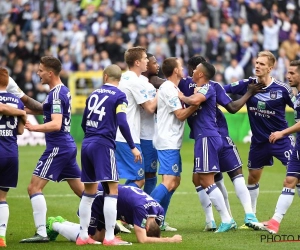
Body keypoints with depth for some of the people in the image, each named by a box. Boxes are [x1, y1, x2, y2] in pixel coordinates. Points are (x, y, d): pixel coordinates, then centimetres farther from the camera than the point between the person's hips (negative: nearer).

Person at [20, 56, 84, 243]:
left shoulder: (56, 94, -16)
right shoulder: (64, 91, 13)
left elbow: (56, 124, -26)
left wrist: (35, 128, -34)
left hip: (57, 147, -10)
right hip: (68, 146, 10)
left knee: (34, 187, -9)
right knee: (81, 189, 16)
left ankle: (41, 233, -15)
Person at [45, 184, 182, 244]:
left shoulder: (158, 211, -13)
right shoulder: (140, 208, -36)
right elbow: (142, 239, -38)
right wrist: (170, 240, -35)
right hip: (98, 197, -8)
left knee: (99, 237, 6)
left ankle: (62, 222, 21)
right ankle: (54, 225, 14)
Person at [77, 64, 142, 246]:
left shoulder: (94, 94, 15)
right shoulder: (119, 96, -3)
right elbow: (122, 123, -14)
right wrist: (133, 147, -10)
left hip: (87, 144, 7)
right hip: (103, 145, -7)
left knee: (89, 191, 13)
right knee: (112, 190, -7)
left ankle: (83, 236, 14)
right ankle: (109, 237, -13)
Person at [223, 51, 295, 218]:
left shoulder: (282, 89, -13)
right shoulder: (247, 84, -6)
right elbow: (222, 90, -5)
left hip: (281, 139, -4)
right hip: (258, 140, 4)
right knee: (253, 177, 14)